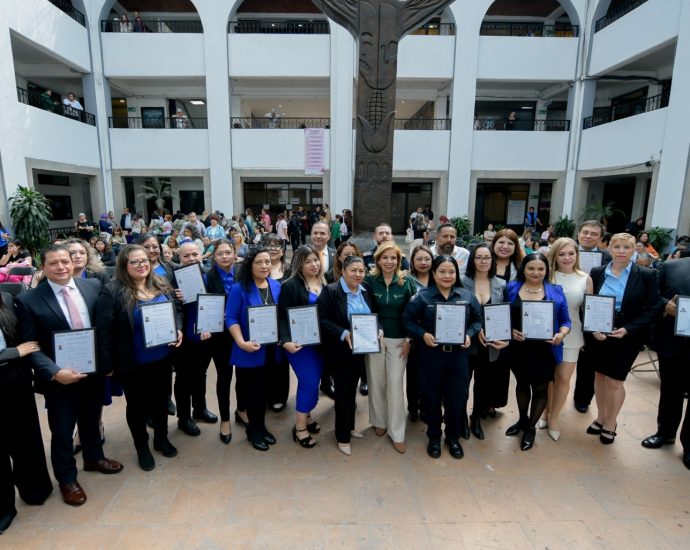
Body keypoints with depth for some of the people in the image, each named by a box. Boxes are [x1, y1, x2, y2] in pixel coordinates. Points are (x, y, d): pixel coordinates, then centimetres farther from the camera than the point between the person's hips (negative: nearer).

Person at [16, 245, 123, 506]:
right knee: (62, 431, 14)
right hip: (59, 377, -3)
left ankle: (93, 458, 48)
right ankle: (67, 478, 37)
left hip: (94, 370, 3)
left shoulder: (93, 286, -4)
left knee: (91, 420, 23)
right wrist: (55, 373, -22)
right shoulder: (28, 300, -12)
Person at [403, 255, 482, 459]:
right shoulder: (422, 297, -7)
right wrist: (422, 334, -17)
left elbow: (477, 319, 9)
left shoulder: (467, 296, 1)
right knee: (432, 397, 11)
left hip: (458, 355, 2)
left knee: (456, 398, 11)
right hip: (431, 355, -2)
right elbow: (407, 320, -4)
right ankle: (434, 437, 32)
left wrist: (469, 334, -8)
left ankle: (453, 437, 34)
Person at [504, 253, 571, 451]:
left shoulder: (556, 291, -2)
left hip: (545, 350, -1)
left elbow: (565, 320, 2)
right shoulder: (512, 288, -2)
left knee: (541, 388, 13)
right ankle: (523, 419, 44)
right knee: (522, 383, 21)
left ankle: (531, 427, 34)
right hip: (519, 349, 1)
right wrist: (510, 331, -16)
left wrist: (561, 334, -17)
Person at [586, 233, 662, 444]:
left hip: (628, 338, -2)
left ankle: (611, 424, 26)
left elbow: (653, 308, -6)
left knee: (615, 380, 4)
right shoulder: (597, 273, -1)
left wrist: (627, 329, -16)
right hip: (598, 335, 2)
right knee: (600, 376, 13)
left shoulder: (646, 275, -6)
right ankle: (601, 418, 33)